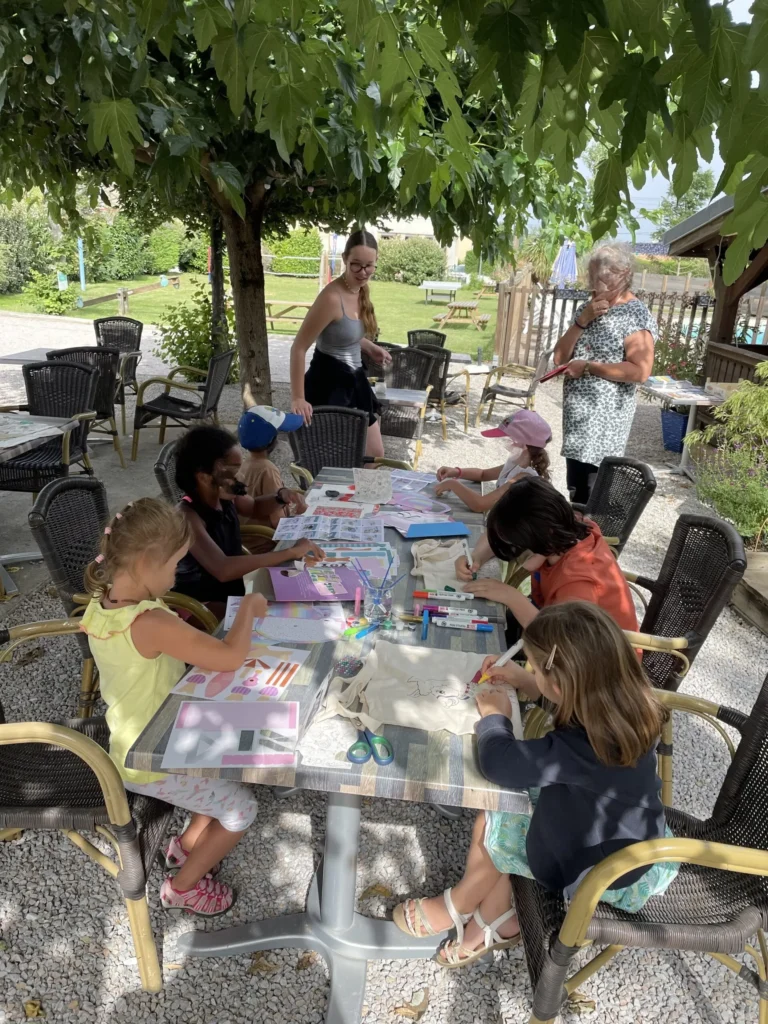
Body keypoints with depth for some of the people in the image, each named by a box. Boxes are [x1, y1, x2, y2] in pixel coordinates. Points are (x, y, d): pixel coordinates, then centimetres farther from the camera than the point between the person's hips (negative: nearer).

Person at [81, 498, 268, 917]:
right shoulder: (150, 623, -37)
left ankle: (187, 845, 35)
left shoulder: (100, 605, -7)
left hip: (129, 746, 9)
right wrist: (248, 608, -22)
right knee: (242, 808, 4)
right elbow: (229, 657, -38)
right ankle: (182, 887, 22)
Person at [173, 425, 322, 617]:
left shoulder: (224, 497, -4)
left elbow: (255, 507, 19)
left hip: (231, 593, 8)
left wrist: (281, 496, -4)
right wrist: (290, 552, -39)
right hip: (202, 607, -8)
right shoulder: (187, 515, -27)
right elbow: (223, 569, -41)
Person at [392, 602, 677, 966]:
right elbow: (577, 689, 9)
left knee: (487, 827, 5)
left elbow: (498, 762, -32)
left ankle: (457, 908, 34)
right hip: (637, 843, 7)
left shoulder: (581, 746, -39)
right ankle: (493, 921, 22)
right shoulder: (627, 703, -15)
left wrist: (494, 716, -13)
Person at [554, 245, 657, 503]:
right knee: (576, 493, 16)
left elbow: (640, 371, -22)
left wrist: (588, 367, -18)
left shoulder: (637, 316, -11)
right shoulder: (587, 308, 12)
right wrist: (582, 320, -7)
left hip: (604, 422, -8)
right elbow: (559, 358, 6)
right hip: (577, 415, 8)